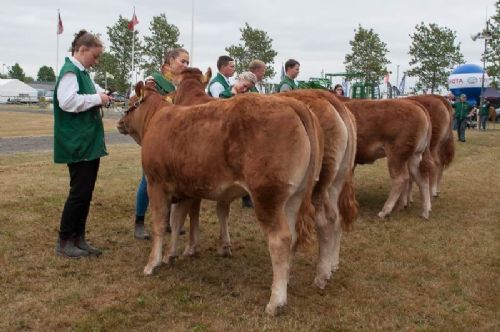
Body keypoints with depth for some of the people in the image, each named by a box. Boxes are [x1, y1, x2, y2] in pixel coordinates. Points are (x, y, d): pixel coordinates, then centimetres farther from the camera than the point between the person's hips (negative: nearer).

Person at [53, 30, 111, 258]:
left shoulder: (83, 72, 15)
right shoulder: (69, 71, -13)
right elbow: (67, 101, -26)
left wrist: (102, 95, 10)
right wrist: (97, 99, -17)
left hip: (91, 142, 9)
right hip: (77, 144, -9)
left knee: (86, 192, 11)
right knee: (79, 192, -4)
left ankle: (78, 239, 19)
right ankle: (64, 242, 7)